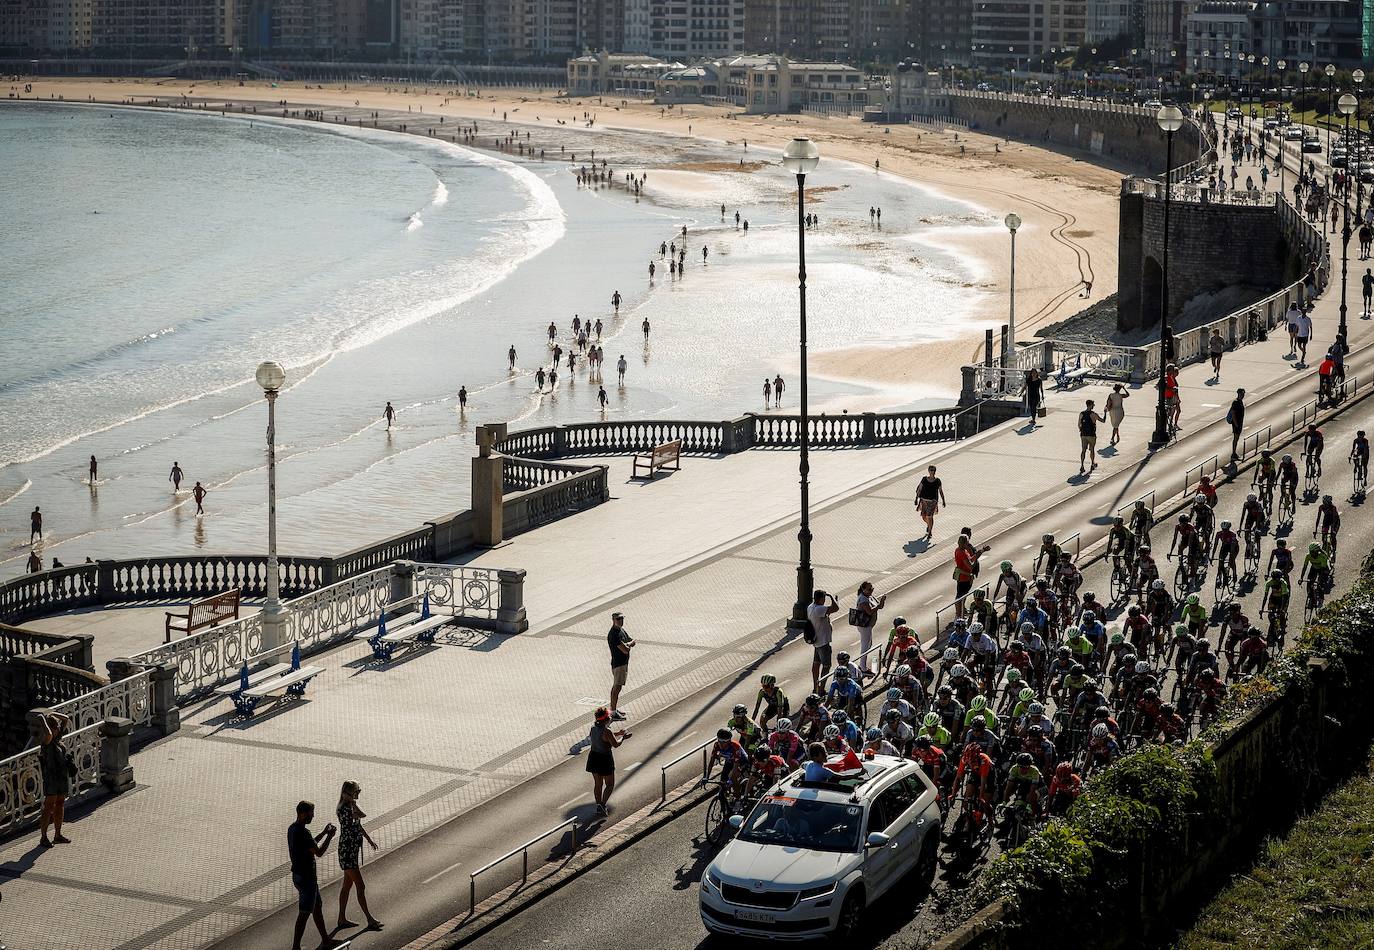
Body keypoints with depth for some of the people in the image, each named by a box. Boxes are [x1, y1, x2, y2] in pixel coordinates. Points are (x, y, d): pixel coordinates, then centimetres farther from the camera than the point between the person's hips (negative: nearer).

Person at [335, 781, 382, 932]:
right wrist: (352, 802, -21)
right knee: (360, 887, -5)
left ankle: (342, 919, 24)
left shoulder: (350, 807, 10)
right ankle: (370, 920, -1)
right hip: (347, 851, -10)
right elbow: (363, 814, -32)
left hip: (352, 850, 10)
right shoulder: (344, 809, -21)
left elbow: (358, 825, 22)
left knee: (348, 885, 16)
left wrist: (369, 840, 26)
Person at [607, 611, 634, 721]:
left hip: (624, 662, 10)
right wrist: (629, 644, -3)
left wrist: (627, 644, -10)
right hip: (618, 663, -10)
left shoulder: (621, 630, 11)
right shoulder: (613, 634, -21)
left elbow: (633, 642, 13)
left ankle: (614, 709, 26)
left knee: (616, 686, 17)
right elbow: (626, 650, -25)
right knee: (617, 687, -13)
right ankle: (613, 713, -15)